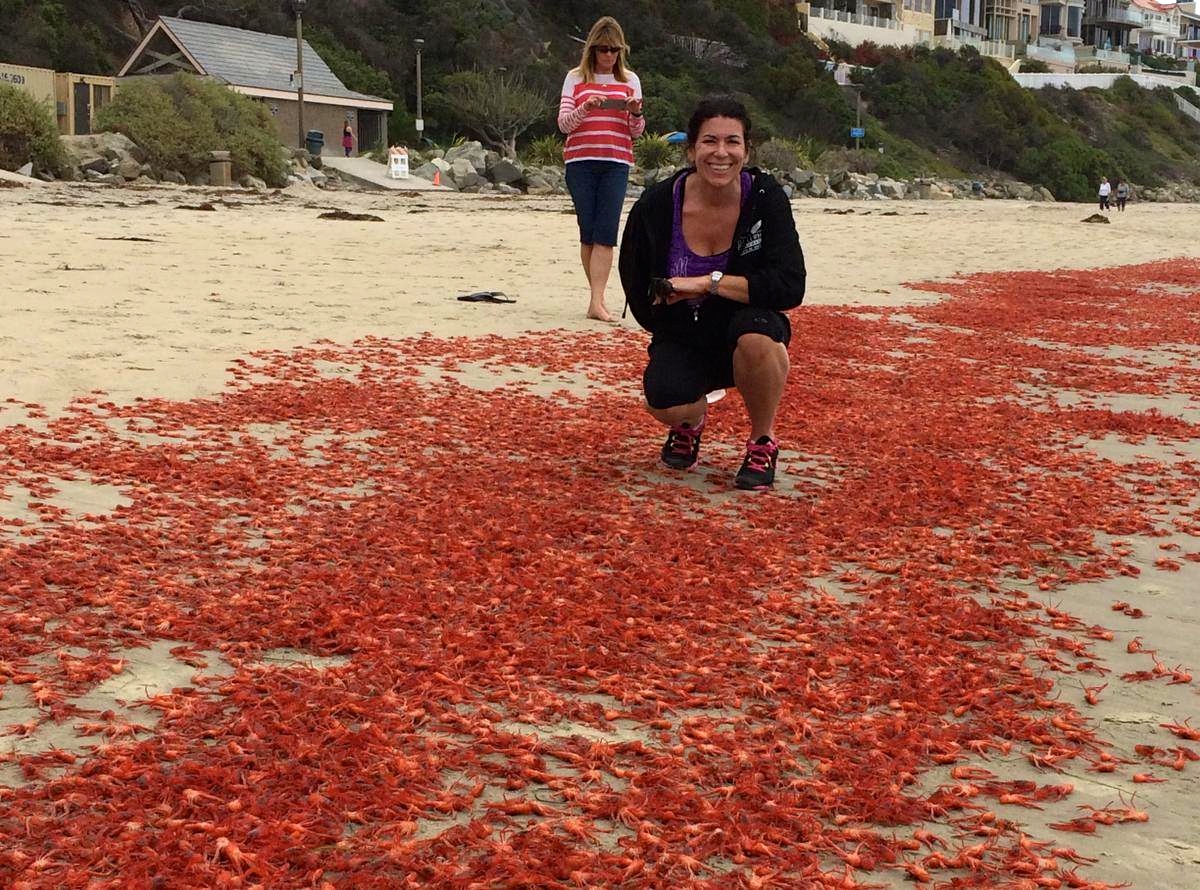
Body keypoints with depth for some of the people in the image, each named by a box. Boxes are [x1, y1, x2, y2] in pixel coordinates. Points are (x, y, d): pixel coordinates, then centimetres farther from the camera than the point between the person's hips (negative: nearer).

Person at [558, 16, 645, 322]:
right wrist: (585, 107, -17)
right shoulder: (575, 78, 9)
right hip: (580, 162, 0)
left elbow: (636, 132, 11)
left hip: (616, 164, 0)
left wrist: (636, 114, -11)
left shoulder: (630, 80, 11)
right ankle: (597, 296, 12)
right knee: (588, 231, 1)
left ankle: (597, 301, -16)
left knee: (606, 233, -11)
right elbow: (563, 123, 1)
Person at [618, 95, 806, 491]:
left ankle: (762, 443, -7)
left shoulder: (766, 198, -15)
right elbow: (637, 289, 3)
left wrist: (708, 282, -27)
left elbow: (790, 287, -25)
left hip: (748, 333, -1)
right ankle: (690, 424, 13)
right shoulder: (657, 205, -13)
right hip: (683, 341, 1)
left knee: (756, 335, -37)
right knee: (665, 401, -30)